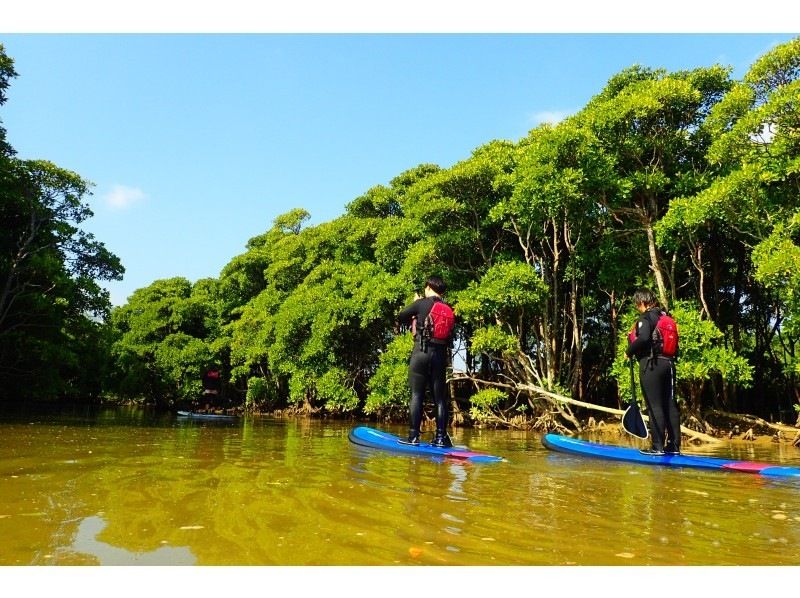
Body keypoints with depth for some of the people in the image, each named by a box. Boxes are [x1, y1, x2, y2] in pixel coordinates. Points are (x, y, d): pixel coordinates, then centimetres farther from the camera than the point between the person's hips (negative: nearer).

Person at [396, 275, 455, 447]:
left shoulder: (421, 303, -2)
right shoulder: (448, 309, 8)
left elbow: (400, 317, 6)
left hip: (421, 352, -3)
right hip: (441, 354, 3)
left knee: (416, 395, 0)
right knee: (440, 397, 8)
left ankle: (413, 436, -1)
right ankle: (441, 437, 8)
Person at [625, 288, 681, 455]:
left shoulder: (645, 318, -9)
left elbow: (643, 338, -25)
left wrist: (629, 351, -13)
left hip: (651, 365, -8)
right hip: (668, 363, 8)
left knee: (654, 405, -4)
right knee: (670, 404, 9)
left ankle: (658, 446, -2)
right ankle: (674, 445, 13)